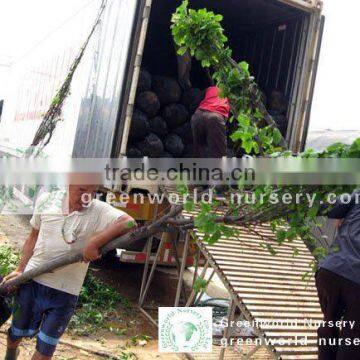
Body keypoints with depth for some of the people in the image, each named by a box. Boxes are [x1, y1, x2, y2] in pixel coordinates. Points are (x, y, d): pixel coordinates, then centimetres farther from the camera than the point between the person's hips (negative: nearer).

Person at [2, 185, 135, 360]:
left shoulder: (99, 211, -14)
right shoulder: (46, 200, -5)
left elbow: (128, 222, -31)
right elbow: (34, 237, 8)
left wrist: (94, 243, -36)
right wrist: (20, 270, 8)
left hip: (65, 292, -2)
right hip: (32, 281, 2)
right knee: (18, 331, 22)